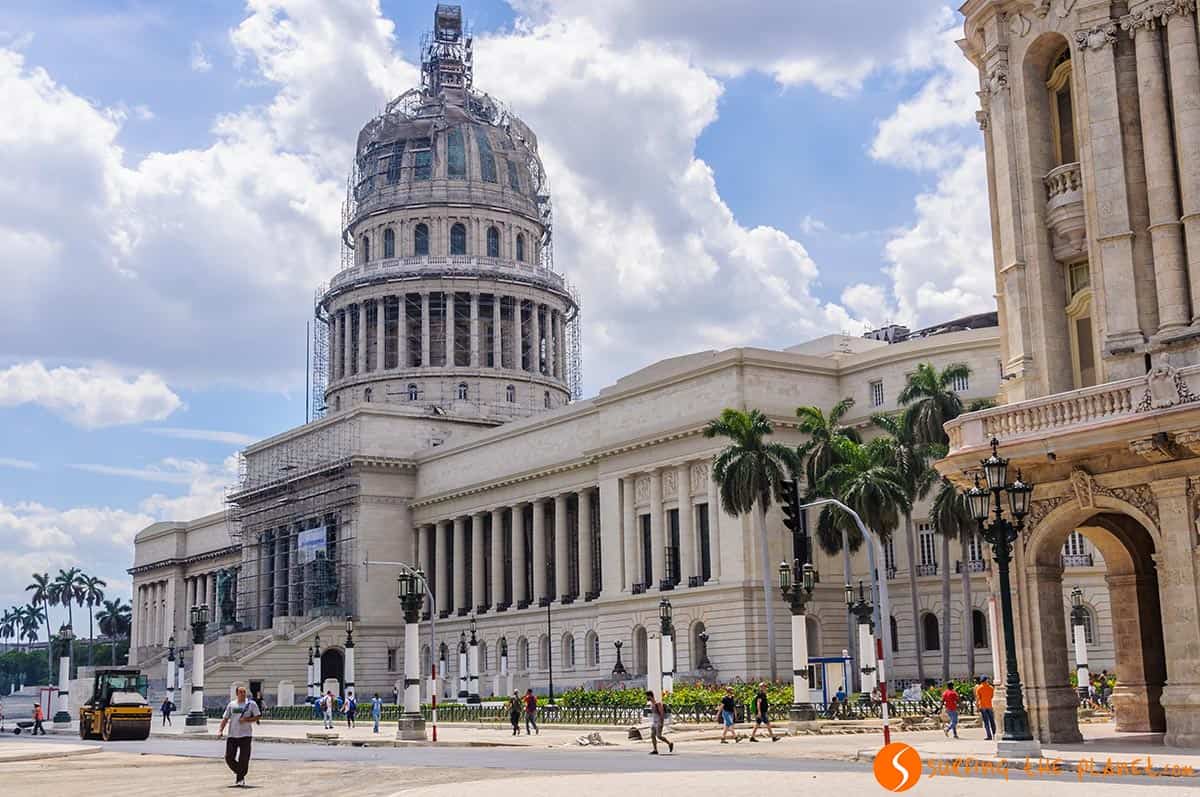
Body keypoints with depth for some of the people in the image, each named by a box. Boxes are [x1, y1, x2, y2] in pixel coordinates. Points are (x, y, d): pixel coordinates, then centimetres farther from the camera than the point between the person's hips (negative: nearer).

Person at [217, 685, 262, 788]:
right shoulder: (231, 704, 10)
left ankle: (240, 778, 7)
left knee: (244, 758, -6)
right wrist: (220, 730, 0)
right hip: (232, 735, 3)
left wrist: (246, 719, -13)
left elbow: (258, 717, 1)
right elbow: (225, 718, 12)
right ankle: (238, 771, 25)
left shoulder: (251, 704, 1)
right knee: (229, 757, 1)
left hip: (245, 735, -3)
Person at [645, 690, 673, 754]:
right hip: (653, 722, 9)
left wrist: (661, 723, -22)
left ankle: (670, 743, 10)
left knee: (659, 736, -9)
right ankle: (655, 750, 2)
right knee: (652, 736, 0)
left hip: (659, 722, -9)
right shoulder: (651, 703, 10)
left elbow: (662, 713, -18)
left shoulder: (658, 703, -16)